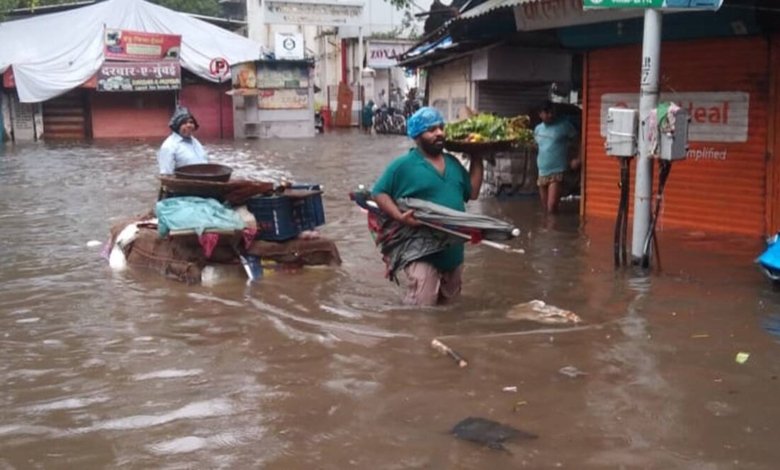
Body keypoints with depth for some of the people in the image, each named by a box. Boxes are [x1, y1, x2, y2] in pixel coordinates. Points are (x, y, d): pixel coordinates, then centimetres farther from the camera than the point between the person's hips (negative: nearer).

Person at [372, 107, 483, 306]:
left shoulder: (453, 162, 11)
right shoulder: (403, 165, -8)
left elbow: (472, 193, 15)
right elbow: (379, 193, -6)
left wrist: (477, 159, 12)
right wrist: (400, 216, -21)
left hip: (453, 252, 7)